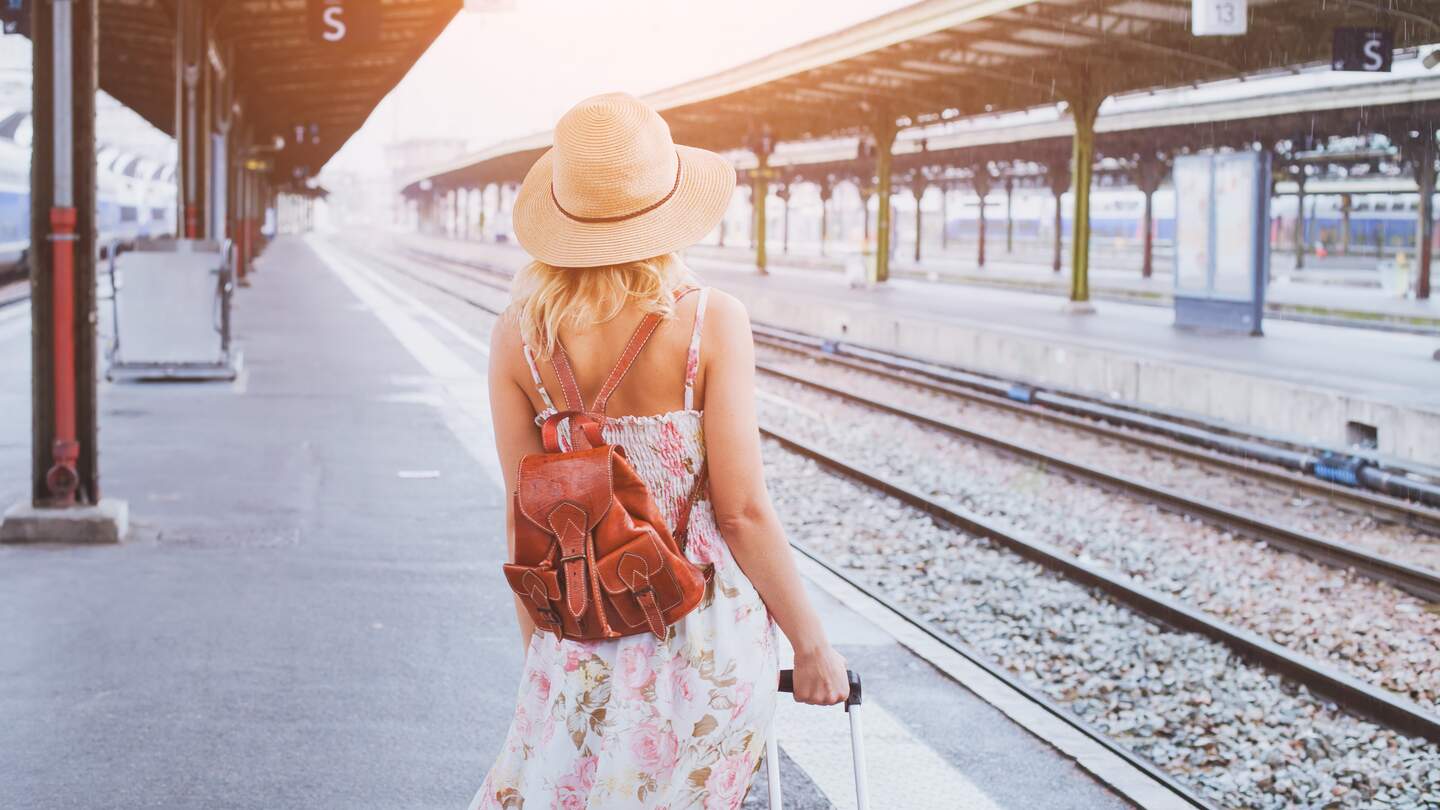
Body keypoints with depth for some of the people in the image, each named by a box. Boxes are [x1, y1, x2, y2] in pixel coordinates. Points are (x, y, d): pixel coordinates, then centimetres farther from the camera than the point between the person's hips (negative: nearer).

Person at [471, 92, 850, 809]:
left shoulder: (518, 333, -4)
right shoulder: (710, 321, -12)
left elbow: (524, 517, 2)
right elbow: (742, 511, -12)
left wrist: (537, 655, 15)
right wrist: (811, 645, 0)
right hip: (709, 627, -2)